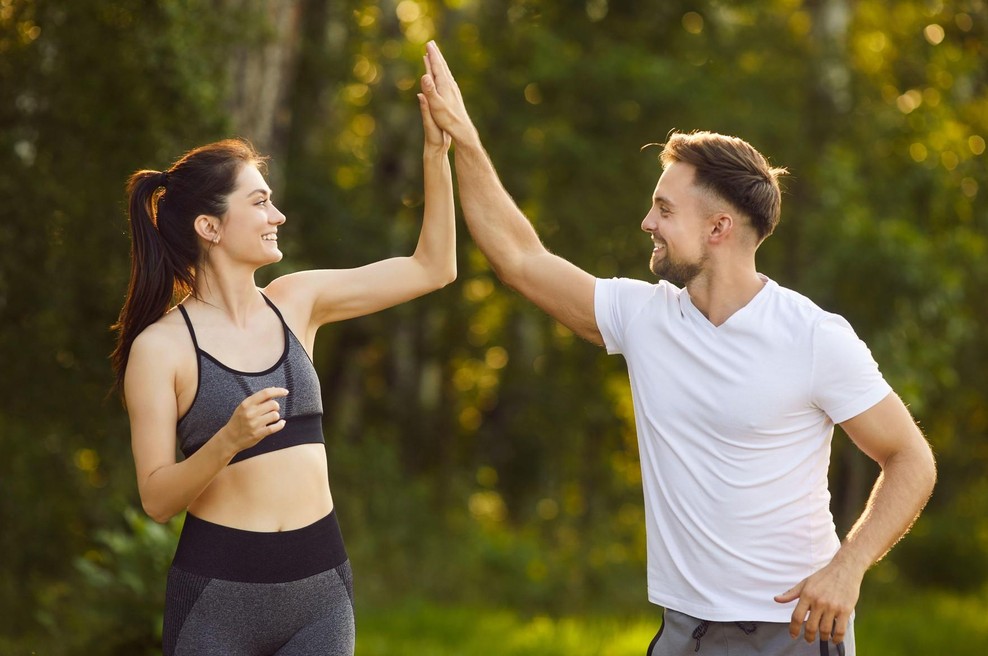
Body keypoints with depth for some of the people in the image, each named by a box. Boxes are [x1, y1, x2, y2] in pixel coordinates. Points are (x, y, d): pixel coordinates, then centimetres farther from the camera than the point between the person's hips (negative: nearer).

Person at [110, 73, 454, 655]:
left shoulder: (297, 302, 7)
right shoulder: (160, 346, -6)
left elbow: (433, 267, 7)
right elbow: (157, 498, -8)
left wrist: (437, 153, 0)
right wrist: (229, 441, -24)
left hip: (321, 585, 4)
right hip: (218, 590, -4)